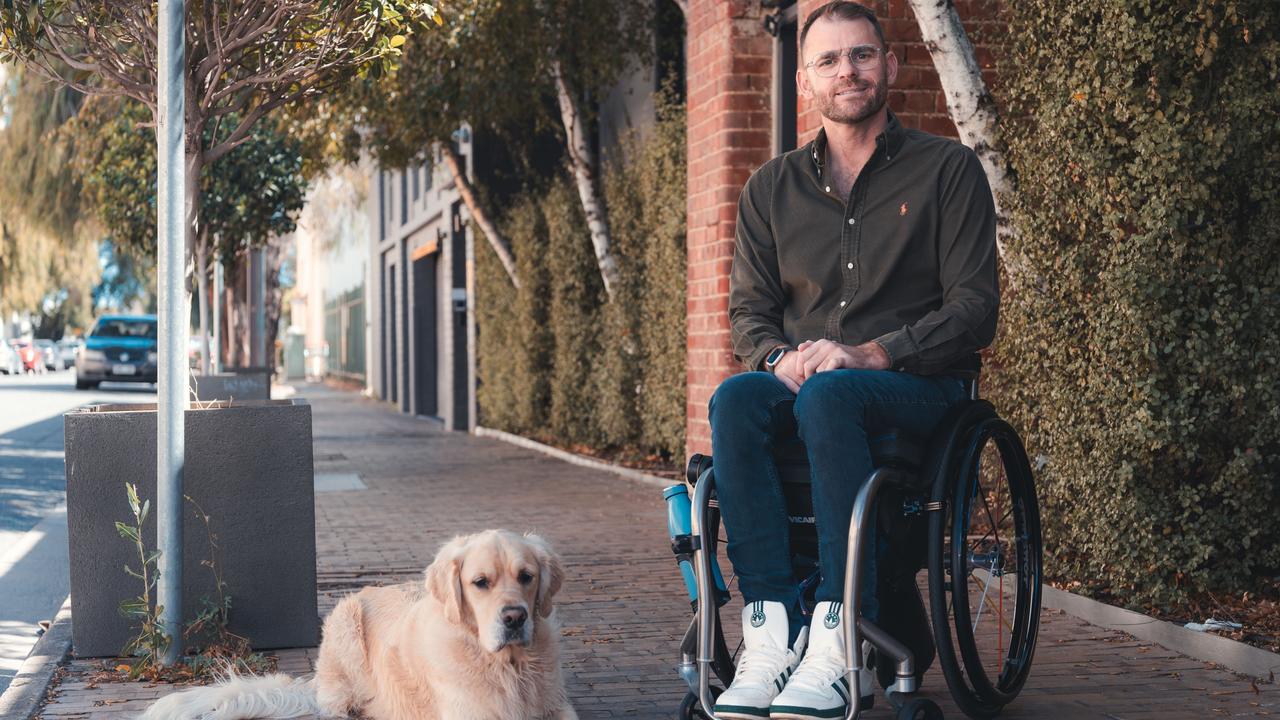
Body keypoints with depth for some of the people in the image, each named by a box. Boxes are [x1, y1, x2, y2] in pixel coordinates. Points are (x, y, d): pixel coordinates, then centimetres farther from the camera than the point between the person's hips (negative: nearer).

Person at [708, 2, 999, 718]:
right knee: (735, 398, -31)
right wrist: (779, 357, -11)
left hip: (917, 386, -3)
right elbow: (749, 308, 13)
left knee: (829, 394, -37)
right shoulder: (772, 188, 15)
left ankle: (839, 644, -40)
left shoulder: (949, 168, 4)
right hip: (801, 382, 4)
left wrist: (872, 353, -18)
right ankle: (771, 630, -37)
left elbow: (975, 308, -4)